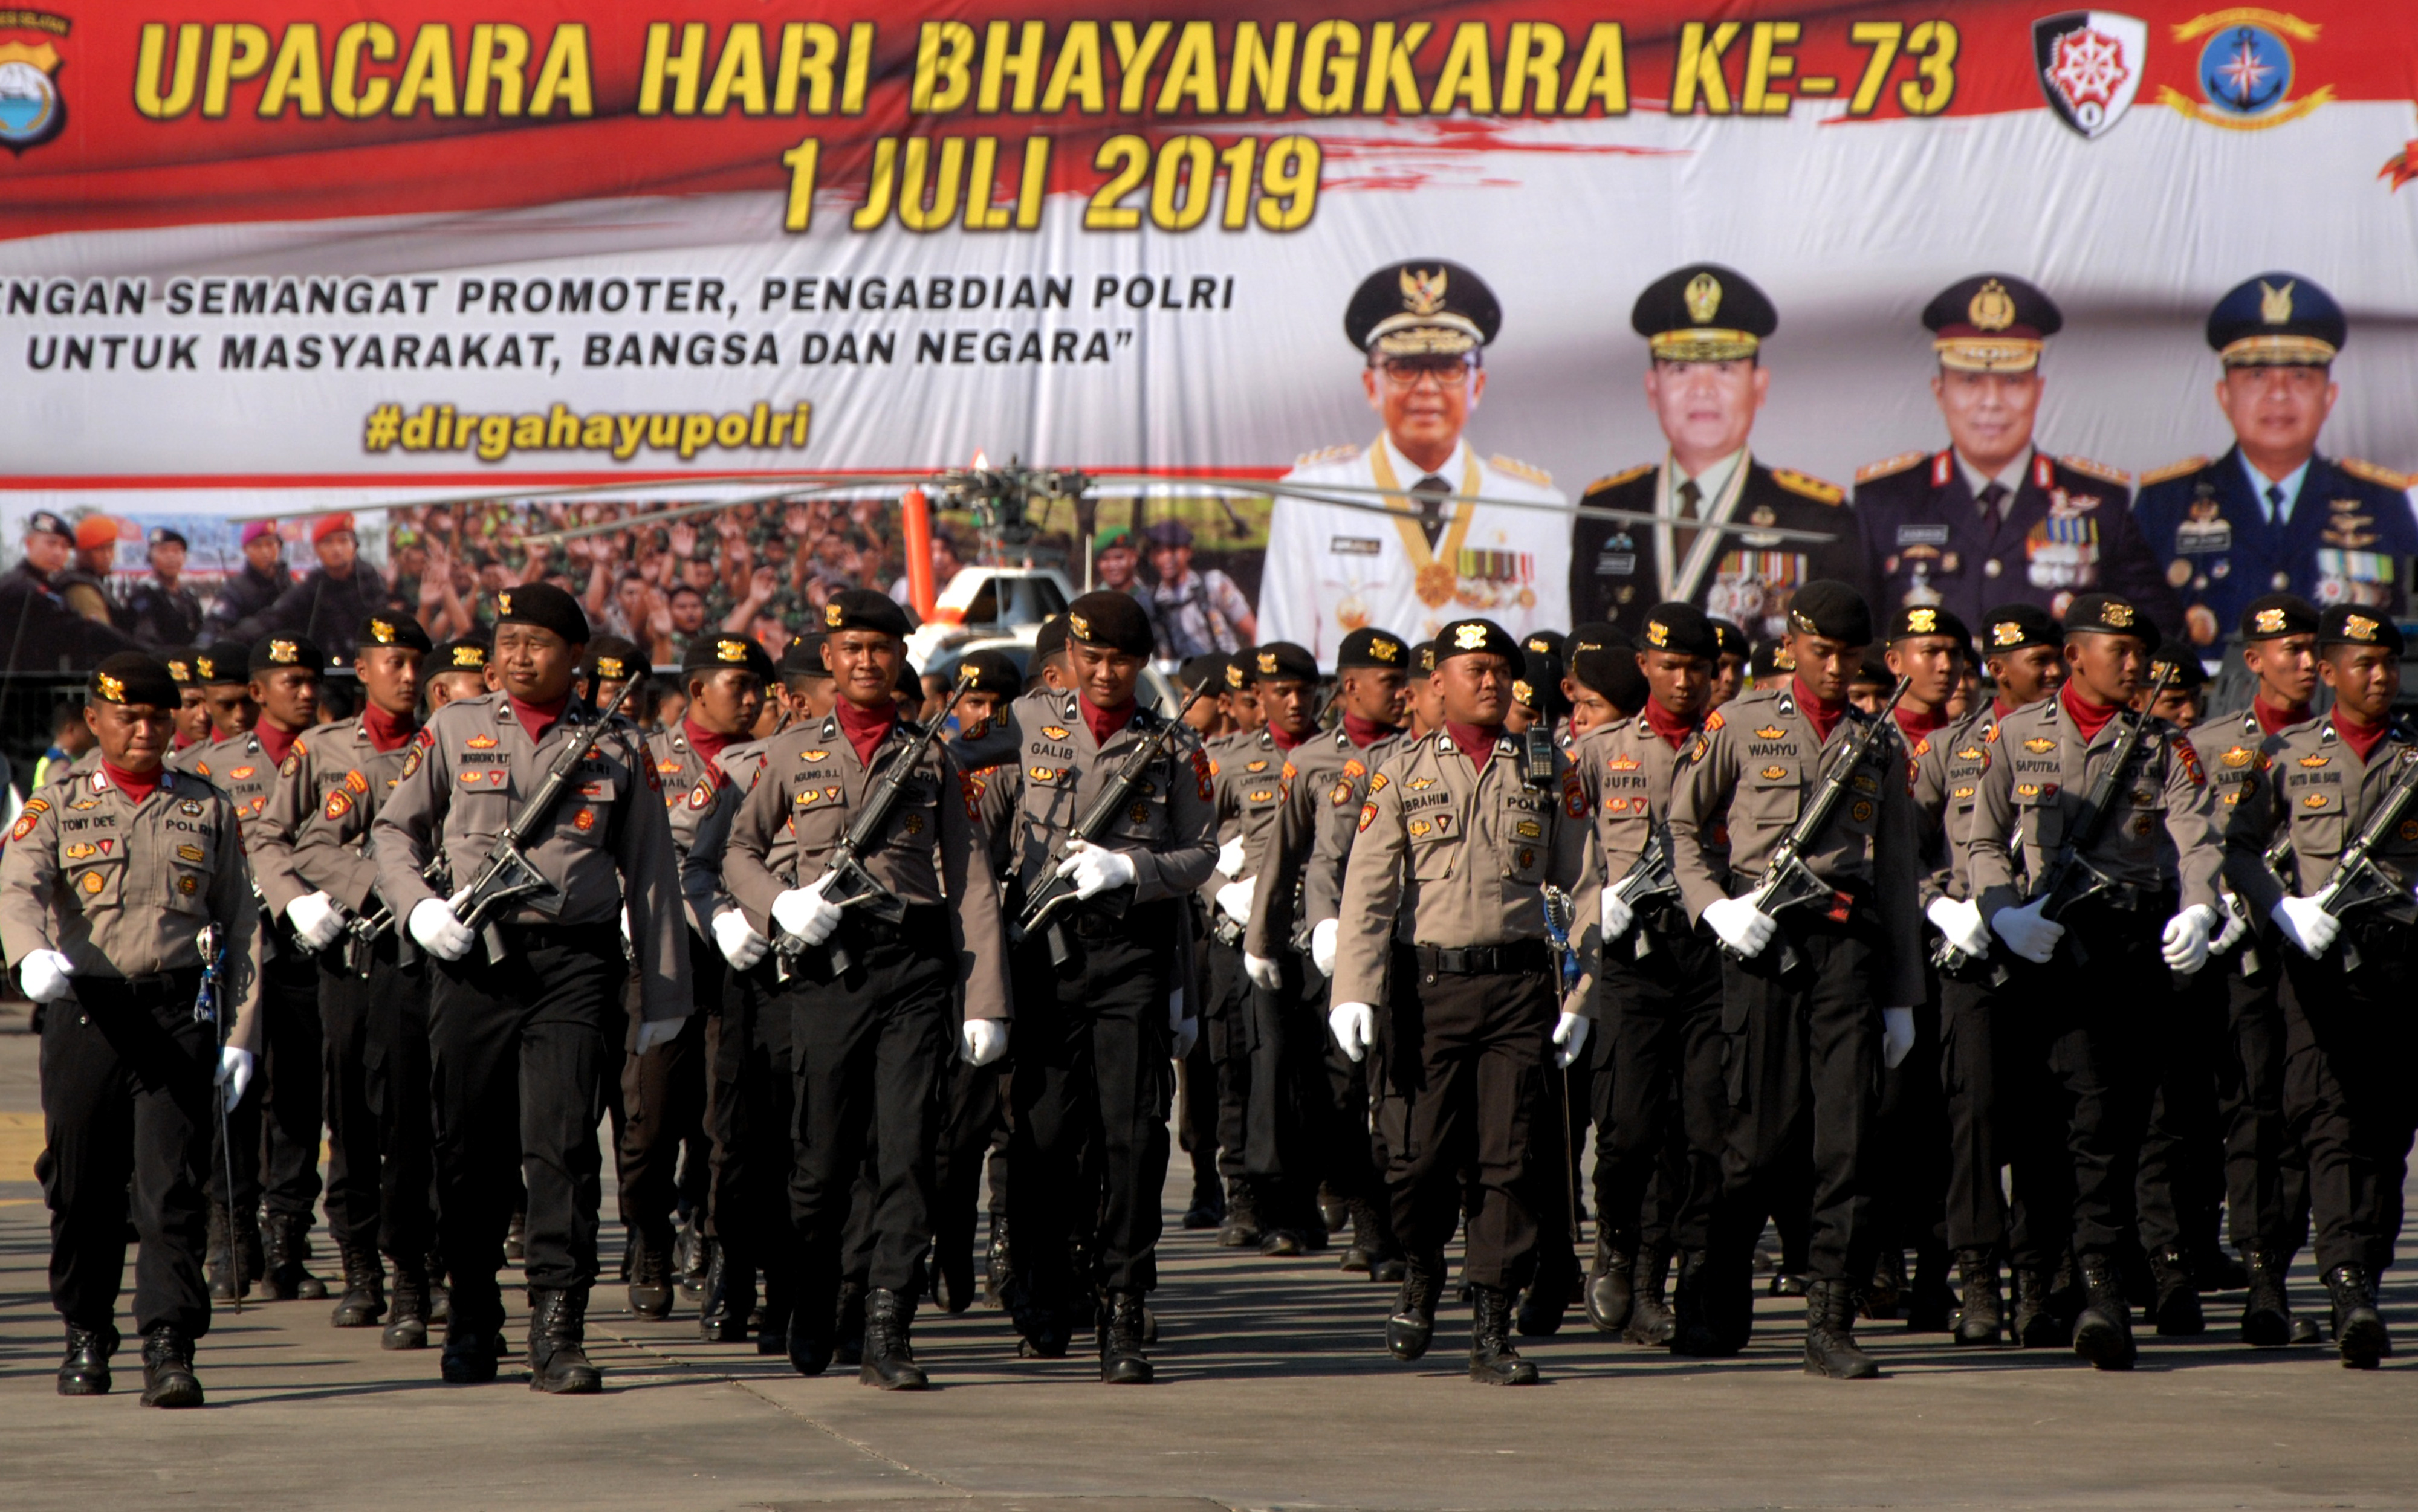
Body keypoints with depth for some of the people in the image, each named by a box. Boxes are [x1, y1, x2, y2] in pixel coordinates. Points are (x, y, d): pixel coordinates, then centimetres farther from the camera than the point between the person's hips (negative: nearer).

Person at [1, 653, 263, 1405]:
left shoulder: (208, 810, 13)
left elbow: (241, 926, 12)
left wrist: (240, 1034, 4)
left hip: (178, 1013, 0)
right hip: (84, 1012, 0)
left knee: (172, 1187, -10)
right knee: (83, 1191, 5)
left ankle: (169, 1351, -14)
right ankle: (87, 1341, 23)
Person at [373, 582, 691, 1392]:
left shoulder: (618, 746, 9)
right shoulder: (453, 731, 10)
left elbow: (651, 872, 11)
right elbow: (393, 830, 15)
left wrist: (663, 993, 8)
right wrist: (418, 906, -4)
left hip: (575, 965, -1)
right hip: (471, 961, 1)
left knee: (564, 1144, -10)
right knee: (468, 1150, 5)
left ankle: (558, 1334, -12)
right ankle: (472, 1321, 21)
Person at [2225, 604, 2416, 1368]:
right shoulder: (2288, 754, 11)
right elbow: (2238, 847, 9)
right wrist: (2285, 909, -7)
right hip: (2319, 961, -2)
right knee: (2333, 1125, -14)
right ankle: (2349, 1288, -23)